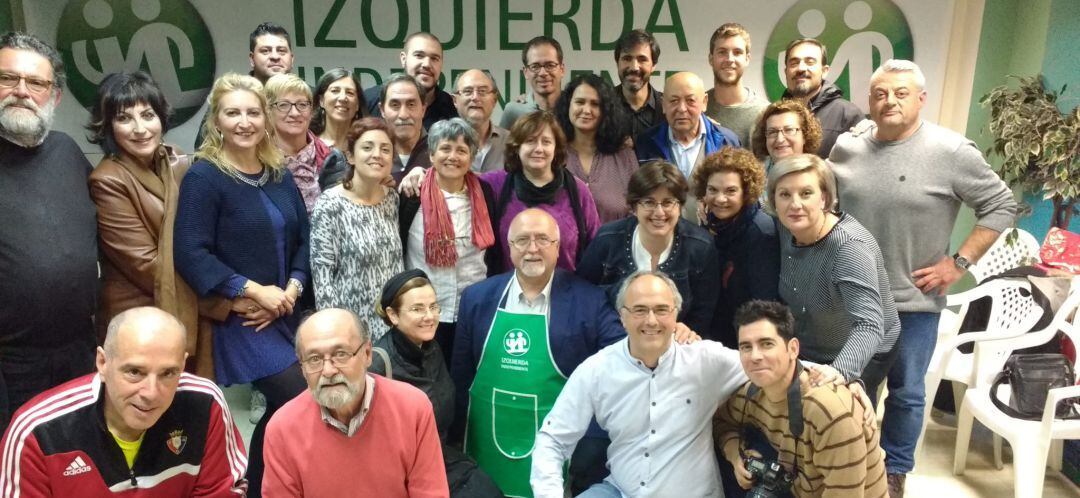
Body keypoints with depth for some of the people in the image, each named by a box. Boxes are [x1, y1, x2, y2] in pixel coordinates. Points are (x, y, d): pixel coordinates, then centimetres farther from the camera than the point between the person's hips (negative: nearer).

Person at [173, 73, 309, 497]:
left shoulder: (279, 174, 9)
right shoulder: (203, 176, -10)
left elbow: (303, 238, 10)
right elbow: (190, 254, -17)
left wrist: (291, 289, -6)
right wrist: (254, 291, -19)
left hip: (283, 313, 7)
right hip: (240, 317, -6)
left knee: (282, 410, 12)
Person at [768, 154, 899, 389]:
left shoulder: (849, 248, -29)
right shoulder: (788, 230, -9)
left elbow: (869, 326, -41)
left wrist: (837, 372, -56)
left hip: (857, 360, -6)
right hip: (807, 354, 6)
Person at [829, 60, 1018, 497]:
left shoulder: (951, 151, -11)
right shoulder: (845, 149, 0)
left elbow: (1001, 206, -5)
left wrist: (959, 263, -10)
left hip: (914, 300, -3)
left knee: (906, 393, 12)